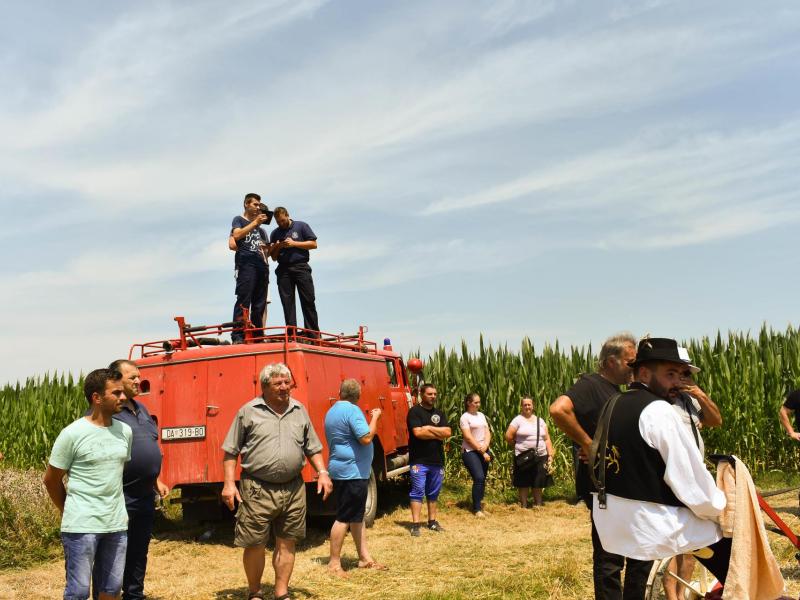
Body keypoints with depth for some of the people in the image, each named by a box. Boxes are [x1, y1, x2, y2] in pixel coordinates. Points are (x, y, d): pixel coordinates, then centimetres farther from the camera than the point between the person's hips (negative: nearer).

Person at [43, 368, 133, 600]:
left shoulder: (125, 431, 5)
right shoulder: (72, 434, -10)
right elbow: (51, 479, 0)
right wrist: (70, 512, 9)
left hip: (117, 524, 5)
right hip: (82, 526, -5)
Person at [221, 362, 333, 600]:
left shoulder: (299, 410, 11)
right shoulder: (248, 411, 0)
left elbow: (312, 448, 16)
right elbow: (231, 451, 2)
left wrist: (322, 472, 2)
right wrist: (229, 483, -6)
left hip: (293, 489, 3)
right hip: (257, 490, -3)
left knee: (286, 543, 10)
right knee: (254, 544, 4)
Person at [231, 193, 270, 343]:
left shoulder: (260, 227, 28)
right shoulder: (239, 219, 14)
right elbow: (236, 235, -7)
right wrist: (255, 222, -7)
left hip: (261, 264, 6)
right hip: (245, 262, -6)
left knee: (259, 303, 1)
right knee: (243, 300, -15)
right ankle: (237, 336, -20)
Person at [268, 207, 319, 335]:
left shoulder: (301, 226, 10)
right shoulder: (275, 233, 18)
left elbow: (313, 244, 2)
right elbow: (274, 257, 20)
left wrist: (294, 243, -6)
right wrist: (277, 248, -2)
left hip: (301, 267, -3)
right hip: (283, 270, 3)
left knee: (308, 301, -7)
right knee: (287, 302, -4)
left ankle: (313, 334, -5)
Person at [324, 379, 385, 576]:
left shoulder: (332, 411, 12)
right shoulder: (352, 410, -16)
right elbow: (366, 438, -23)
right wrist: (374, 417, -10)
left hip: (341, 470, 10)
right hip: (352, 471, -10)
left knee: (357, 515, 15)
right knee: (344, 518, -4)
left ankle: (365, 557, 20)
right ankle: (334, 562, 2)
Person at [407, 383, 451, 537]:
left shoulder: (439, 413, 13)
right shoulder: (415, 411, -5)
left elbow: (448, 432, 1)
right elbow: (418, 433, -18)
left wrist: (430, 428, -10)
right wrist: (439, 434, -8)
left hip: (437, 460, 6)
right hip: (419, 461, -6)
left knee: (433, 493, 13)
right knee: (417, 492, -5)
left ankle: (432, 521, 22)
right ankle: (415, 524, -4)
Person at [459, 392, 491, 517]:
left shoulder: (481, 415, 15)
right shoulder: (465, 417, -5)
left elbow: (487, 432, 9)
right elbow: (468, 437, -12)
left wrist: (485, 446, -9)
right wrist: (482, 451, -12)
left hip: (484, 451, 6)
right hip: (470, 452, -6)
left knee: (482, 479, 5)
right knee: (479, 478, -16)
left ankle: (478, 504, 17)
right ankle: (477, 509, -8)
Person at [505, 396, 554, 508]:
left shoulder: (540, 420, 12)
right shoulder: (518, 420, -1)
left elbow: (547, 439, 11)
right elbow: (508, 436, -5)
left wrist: (550, 455, 4)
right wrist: (518, 446, 6)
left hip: (540, 456, 3)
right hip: (523, 457, -3)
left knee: (538, 483, 8)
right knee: (523, 483, 3)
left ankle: (538, 505, 20)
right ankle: (523, 506, 14)